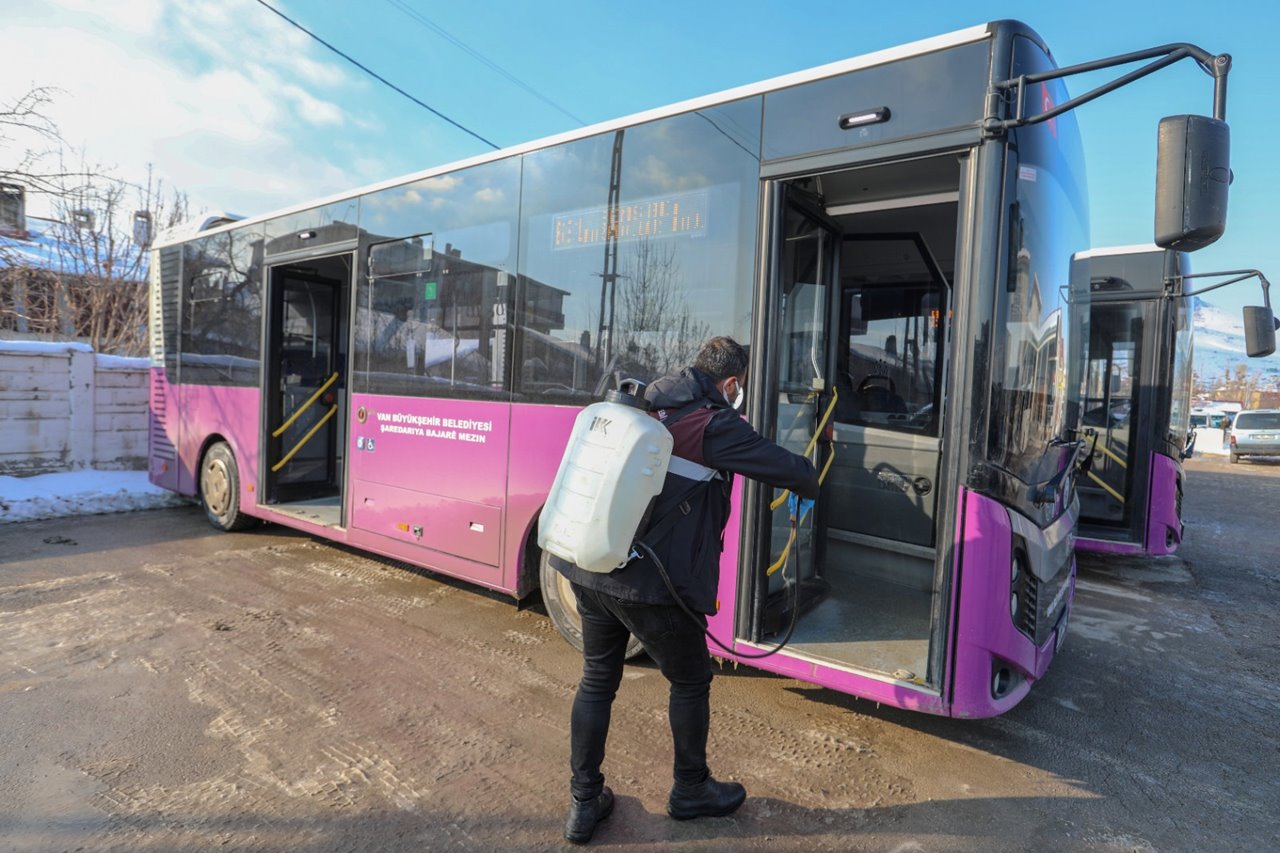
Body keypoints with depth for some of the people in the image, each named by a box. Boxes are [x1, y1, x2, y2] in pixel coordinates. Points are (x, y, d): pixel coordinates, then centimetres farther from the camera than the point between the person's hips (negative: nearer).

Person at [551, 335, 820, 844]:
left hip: (586, 571, 7)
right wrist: (808, 488, 18)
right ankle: (690, 791, 38)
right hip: (654, 586, -7)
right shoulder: (715, 426, -10)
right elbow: (791, 469, -3)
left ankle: (584, 804, 34)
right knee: (691, 682, 18)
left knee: (597, 682, 21)